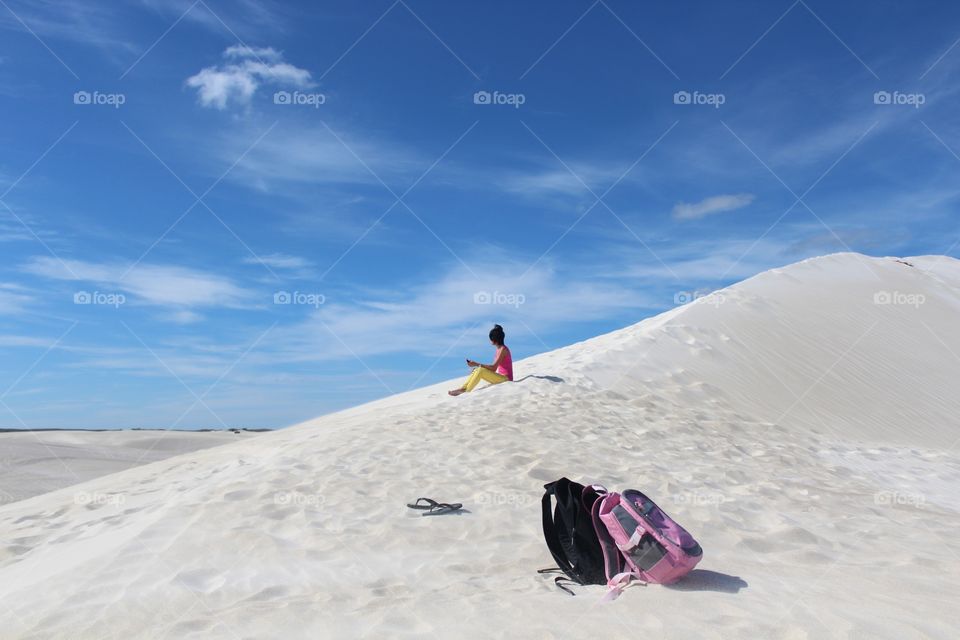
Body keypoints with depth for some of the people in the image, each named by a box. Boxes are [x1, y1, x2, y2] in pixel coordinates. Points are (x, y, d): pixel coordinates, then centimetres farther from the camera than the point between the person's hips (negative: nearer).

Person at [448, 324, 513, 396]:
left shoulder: (503, 349, -16)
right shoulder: (499, 348, 13)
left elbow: (494, 368, -21)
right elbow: (494, 367, 12)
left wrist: (477, 364, -19)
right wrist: (477, 365, 5)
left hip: (506, 379, -9)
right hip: (501, 377, 9)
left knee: (480, 370, -23)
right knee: (476, 370, -2)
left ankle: (465, 391, -16)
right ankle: (463, 388, -7)